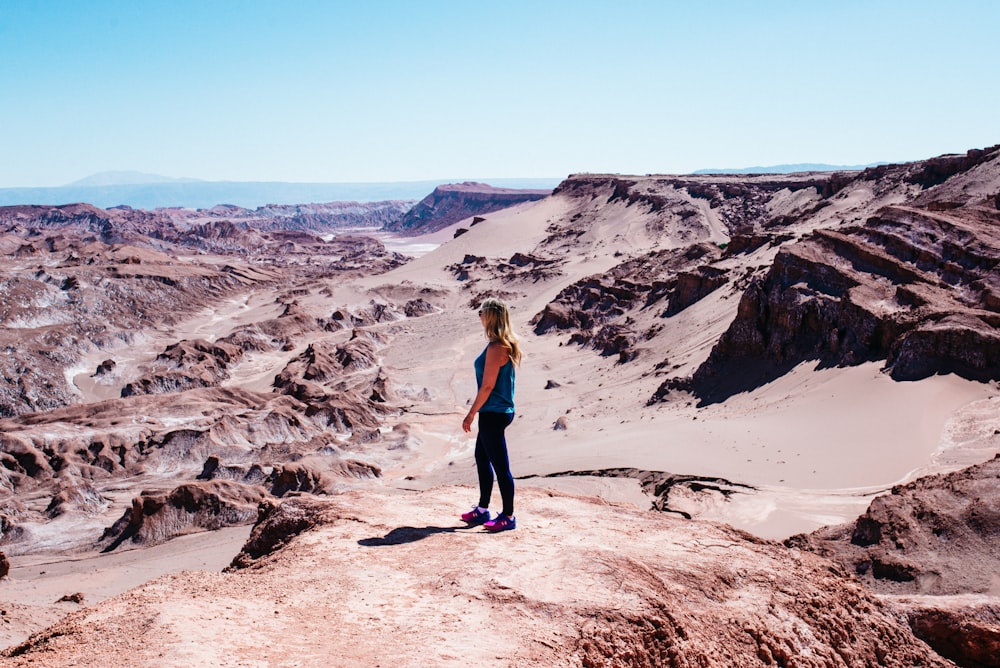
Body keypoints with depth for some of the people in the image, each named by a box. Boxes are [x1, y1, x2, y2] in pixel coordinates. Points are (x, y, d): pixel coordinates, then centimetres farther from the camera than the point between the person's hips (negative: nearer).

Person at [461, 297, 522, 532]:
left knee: (500, 466, 0)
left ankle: (508, 516, 11)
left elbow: (487, 386, -20)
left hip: (493, 414, -10)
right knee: (482, 458, 20)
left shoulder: (496, 348, -20)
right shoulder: (506, 345, 9)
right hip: (497, 412, 10)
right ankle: (482, 510, 31)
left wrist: (471, 414, -12)